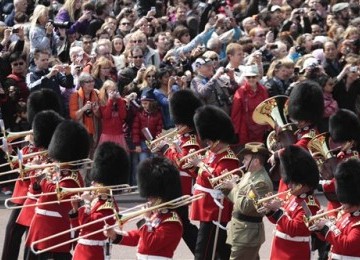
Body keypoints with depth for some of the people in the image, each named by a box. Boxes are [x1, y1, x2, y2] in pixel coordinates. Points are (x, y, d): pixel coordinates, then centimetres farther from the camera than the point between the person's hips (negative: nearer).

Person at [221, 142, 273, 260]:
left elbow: (245, 207, -26)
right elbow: (239, 196, 18)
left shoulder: (261, 182, -23)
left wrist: (234, 188, -16)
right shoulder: (250, 174, 9)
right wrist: (227, 188, 1)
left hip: (247, 234, -10)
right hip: (244, 230, 10)